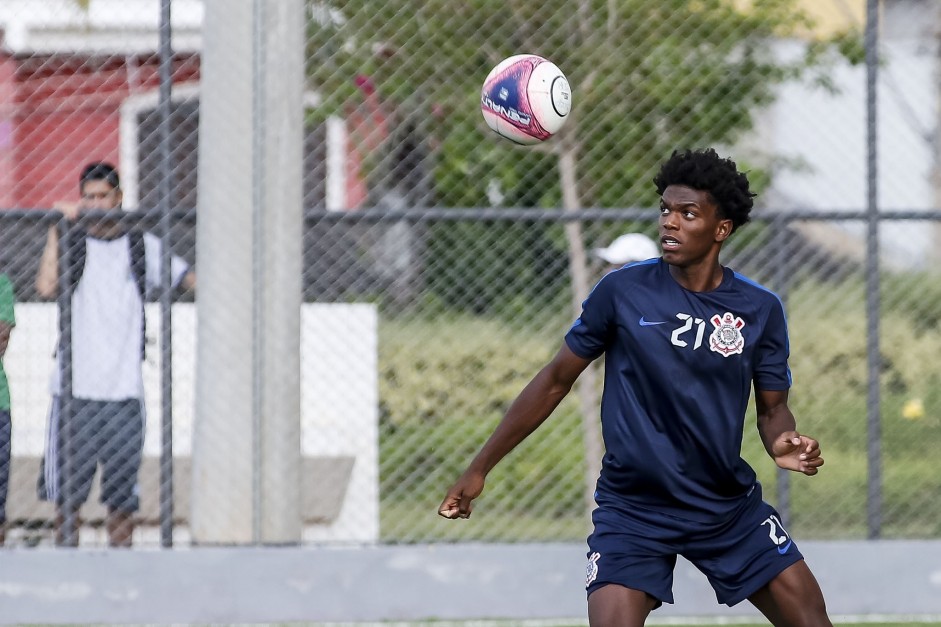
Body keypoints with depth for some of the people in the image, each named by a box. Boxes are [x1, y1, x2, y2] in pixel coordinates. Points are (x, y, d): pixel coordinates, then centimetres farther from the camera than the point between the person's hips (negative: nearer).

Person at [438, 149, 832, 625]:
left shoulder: (760, 309, -3)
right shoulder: (622, 292, -8)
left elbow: (772, 409, 7)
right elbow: (555, 381, 1)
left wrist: (784, 443, -19)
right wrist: (479, 468, 3)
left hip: (730, 505, 2)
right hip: (632, 509, -2)